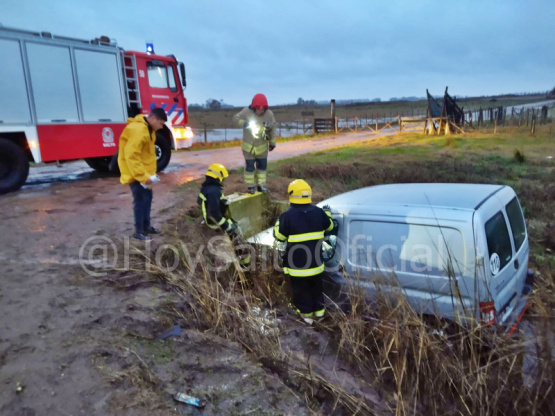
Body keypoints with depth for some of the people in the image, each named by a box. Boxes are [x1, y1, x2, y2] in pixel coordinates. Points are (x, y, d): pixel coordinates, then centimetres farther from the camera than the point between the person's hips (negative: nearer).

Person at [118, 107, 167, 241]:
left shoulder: (147, 129, 10)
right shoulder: (138, 130, -24)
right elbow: (131, 156, -28)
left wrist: (150, 173, 11)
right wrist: (143, 176, -28)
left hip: (143, 171, 10)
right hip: (136, 173, -10)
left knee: (147, 198, 15)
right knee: (140, 200, -4)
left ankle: (146, 226, 28)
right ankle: (138, 231, 7)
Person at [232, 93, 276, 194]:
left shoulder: (269, 114, -9)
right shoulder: (247, 111, -16)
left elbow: (272, 128, 2)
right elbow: (235, 118, -13)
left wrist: (272, 143, 8)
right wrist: (243, 123, -34)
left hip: (262, 146, 3)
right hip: (248, 146, -2)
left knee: (262, 166, 11)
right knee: (249, 166, 5)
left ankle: (261, 185, 24)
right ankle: (250, 186, 16)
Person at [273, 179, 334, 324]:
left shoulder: (288, 215, -17)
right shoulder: (318, 212, -3)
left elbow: (279, 236, -9)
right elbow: (329, 226, 14)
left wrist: (278, 222, 9)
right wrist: (327, 213, 33)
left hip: (297, 262, -4)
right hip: (315, 261, 5)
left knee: (301, 289, 11)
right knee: (316, 286, 23)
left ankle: (306, 313, 19)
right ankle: (319, 310, 36)